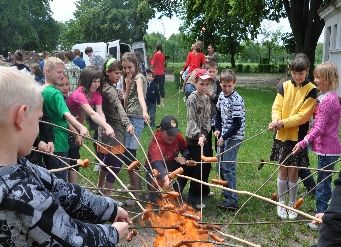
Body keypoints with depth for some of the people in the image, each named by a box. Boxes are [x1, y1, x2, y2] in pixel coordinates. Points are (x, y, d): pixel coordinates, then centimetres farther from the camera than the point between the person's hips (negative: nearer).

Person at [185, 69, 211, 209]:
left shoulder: (206, 98, 7)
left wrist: (204, 133, -13)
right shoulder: (192, 99, -13)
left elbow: (207, 118, 4)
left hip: (204, 136, 7)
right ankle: (194, 198, 7)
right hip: (194, 137, -7)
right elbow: (191, 120, -18)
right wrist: (199, 136, -29)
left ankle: (203, 190, 36)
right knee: (196, 167, -3)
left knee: (205, 164, 16)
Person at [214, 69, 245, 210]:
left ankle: (232, 200, -5)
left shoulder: (236, 100, -19)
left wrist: (224, 137, -17)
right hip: (224, 135, 8)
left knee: (228, 167, -10)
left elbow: (237, 124, -21)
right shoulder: (221, 96, 5)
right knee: (222, 165, 15)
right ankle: (227, 192, 30)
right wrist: (218, 129, 5)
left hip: (234, 137, -8)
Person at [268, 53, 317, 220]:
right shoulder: (284, 86, 3)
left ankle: (292, 205, 22)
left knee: (293, 171, 6)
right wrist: (276, 120, -21)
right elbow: (277, 107, 0)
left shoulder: (311, 90, -6)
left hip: (298, 137, -2)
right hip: (282, 136, 2)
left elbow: (303, 115, -12)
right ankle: (281, 203, 24)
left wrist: (284, 123, -21)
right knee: (283, 170, 9)